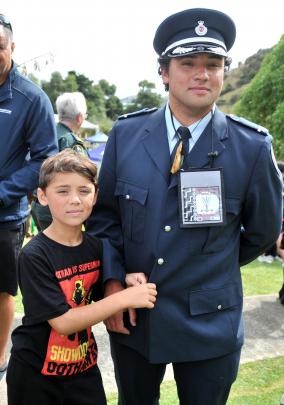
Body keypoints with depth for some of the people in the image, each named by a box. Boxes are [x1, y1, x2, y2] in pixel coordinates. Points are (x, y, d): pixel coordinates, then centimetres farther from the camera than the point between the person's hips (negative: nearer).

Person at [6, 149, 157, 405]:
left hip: (84, 366, 5)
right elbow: (62, 322, -23)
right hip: (36, 374, -4)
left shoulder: (95, 247, -3)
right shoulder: (34, 255, -20)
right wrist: (125, 298, -26)